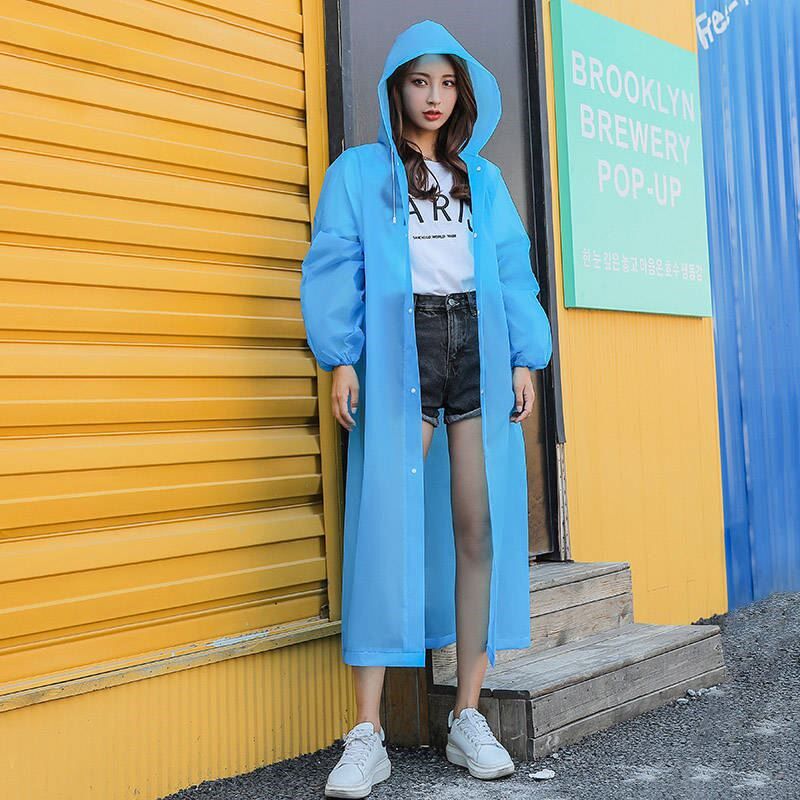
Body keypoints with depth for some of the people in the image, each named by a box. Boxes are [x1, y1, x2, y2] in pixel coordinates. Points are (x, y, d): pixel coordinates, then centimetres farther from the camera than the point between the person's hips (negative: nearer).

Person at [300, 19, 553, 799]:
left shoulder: (483, 179, 21)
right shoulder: (358, 170, 11)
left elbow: (513, 271, 16)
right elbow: (334, 267, 2)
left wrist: (525, 358, 4)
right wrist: (340, 359, -10)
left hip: (478, 346, 4)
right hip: (397, 351, -3)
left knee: (480, 525, -2)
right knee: (387, 526, -9)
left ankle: (468, 716, 8)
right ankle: (367, 734, -5)